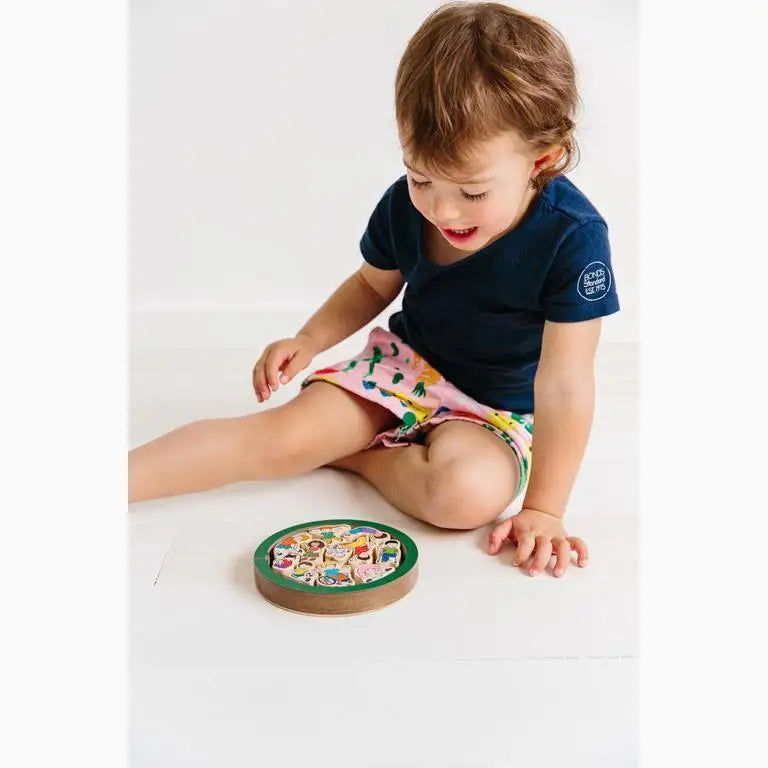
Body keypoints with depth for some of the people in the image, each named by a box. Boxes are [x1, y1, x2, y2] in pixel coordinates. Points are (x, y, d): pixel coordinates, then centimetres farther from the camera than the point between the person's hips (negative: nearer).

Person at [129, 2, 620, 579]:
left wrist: (543, 509, -23)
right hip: (405, 362, 3)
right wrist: (309, 340, -6)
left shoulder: (572, 238, -27)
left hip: (497, 407, -3)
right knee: (283, 436, -16)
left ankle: (355, 453, -9)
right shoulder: (405, 206, -13)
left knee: (470, 492, -34)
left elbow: (563, 383, -24)